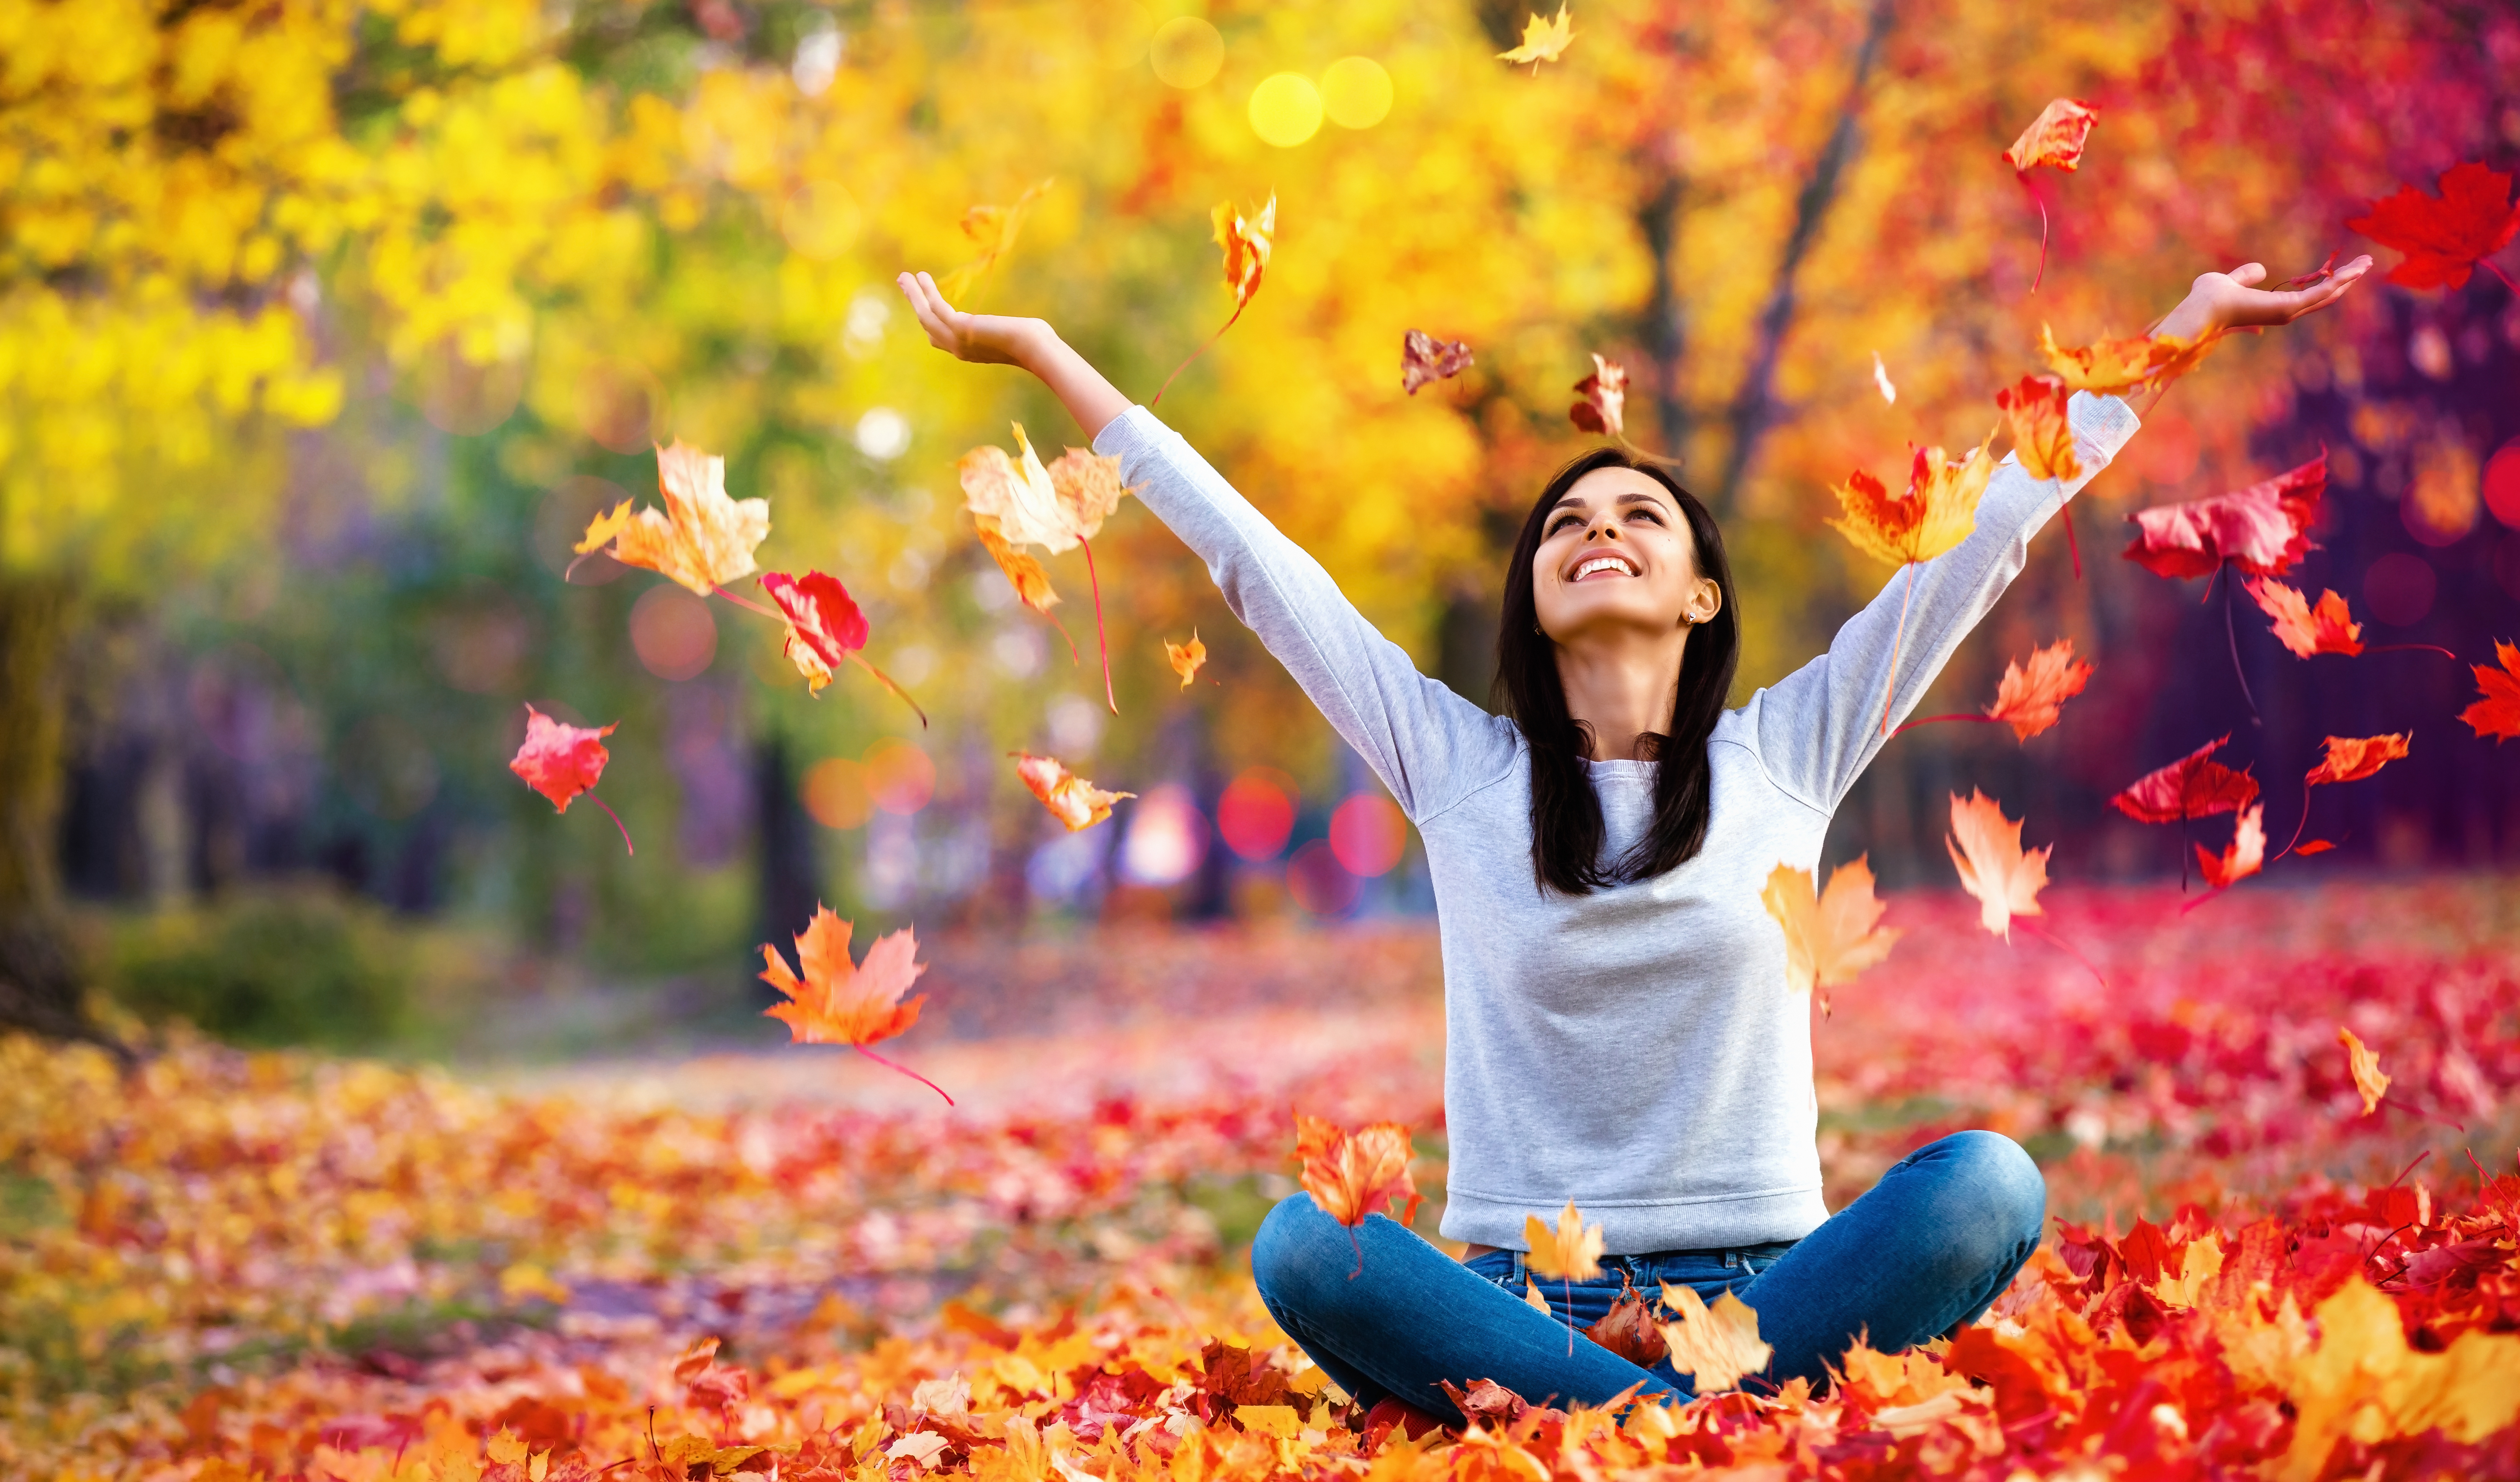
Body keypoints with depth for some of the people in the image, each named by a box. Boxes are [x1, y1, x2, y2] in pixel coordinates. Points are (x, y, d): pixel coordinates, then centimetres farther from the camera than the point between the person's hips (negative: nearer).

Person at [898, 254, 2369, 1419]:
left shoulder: (1785, 757, 9)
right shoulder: (1457, 767, 9)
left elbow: (1994, 531, 11)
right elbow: (1252, 554, 9)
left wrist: (2178, 336, 13)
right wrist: (1044, 353, 10)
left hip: (1760, 1287, 0)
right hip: (1517, 1298, 0)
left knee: (1988, 1179, -29)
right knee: (1298, 1245, -31)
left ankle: (1594, 1417, -27)